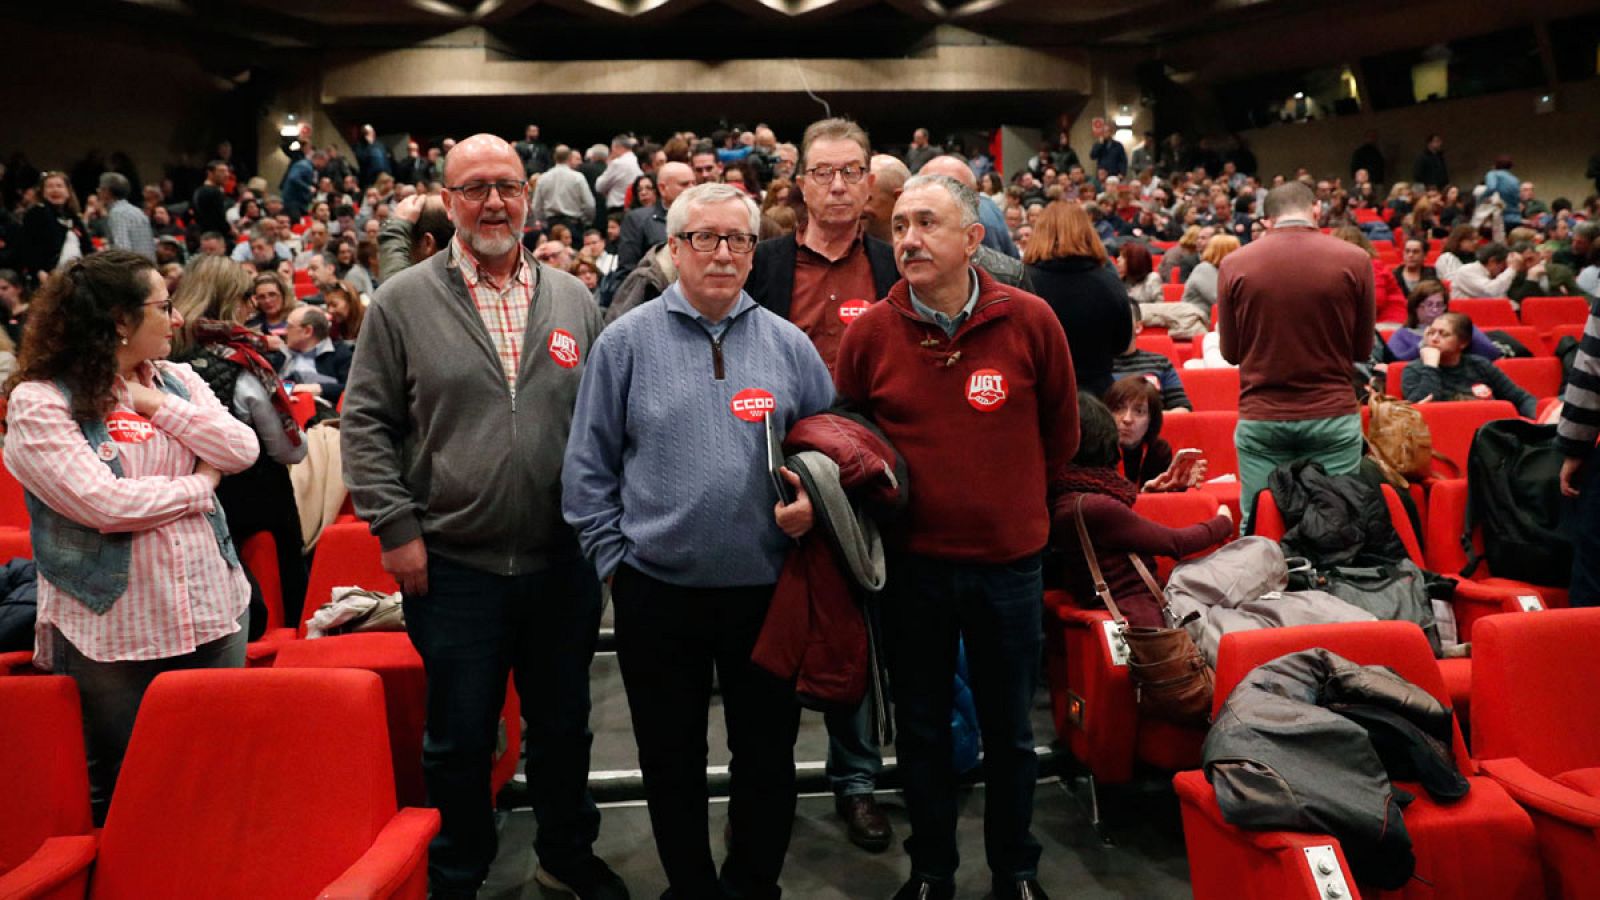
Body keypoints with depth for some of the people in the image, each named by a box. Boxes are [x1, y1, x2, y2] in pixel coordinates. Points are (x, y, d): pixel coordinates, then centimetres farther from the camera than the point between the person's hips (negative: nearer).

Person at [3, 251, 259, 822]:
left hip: (213, 610, 5)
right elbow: (103, 503, -20)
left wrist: (159, 405, -9)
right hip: (112, 632, -5)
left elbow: (243, 450, -3)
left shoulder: (176, 381, 9)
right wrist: (198, 486, -8)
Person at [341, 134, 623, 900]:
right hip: (453, 564, -2)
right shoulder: (402, 302, -1)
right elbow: (365, 423, -1)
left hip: (564, 561, 3)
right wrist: (395, 527, -7)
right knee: (459, 737, 11)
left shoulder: (573, 300, 7)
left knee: (564, 724, 17)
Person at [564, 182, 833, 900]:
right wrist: (614, 556, -2)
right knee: (671, 760, 14)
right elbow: (588, 467, 2)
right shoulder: (626, 342, -1)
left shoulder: (788, 345, 3)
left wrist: (815, 500, -8)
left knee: (768, 754, 13)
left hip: (766, 589, 1)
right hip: (657, 591, -1)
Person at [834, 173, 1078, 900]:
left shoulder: (1030, 321, -8)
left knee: (1009, 730, 15)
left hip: (1009, 559, 0)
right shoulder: (870, 332, -6)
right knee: (921, 729, 14)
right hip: (912, 563, 1)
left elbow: (1061, 430, 6)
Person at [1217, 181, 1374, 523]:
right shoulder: (1354, 260, -4)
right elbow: (1363, 348, 6)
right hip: (1333, 416, 0)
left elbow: (1230, 351, 6)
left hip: (1260, 418, 0)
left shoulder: (1234, 264, -3)